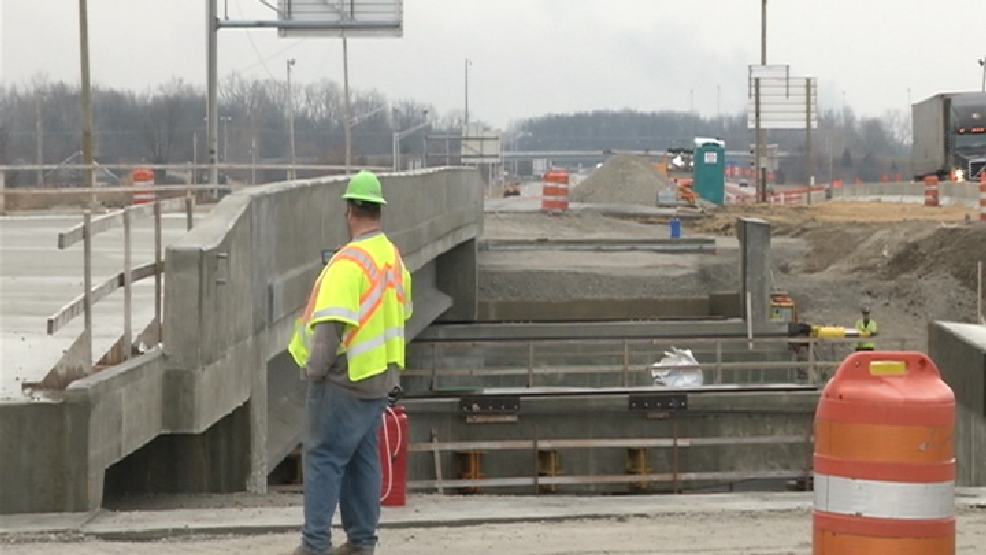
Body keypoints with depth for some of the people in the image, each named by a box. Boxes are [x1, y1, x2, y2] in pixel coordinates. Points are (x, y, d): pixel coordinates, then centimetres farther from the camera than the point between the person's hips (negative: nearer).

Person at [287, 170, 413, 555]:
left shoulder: (349, 261, -19)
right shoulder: (394, 258, 8)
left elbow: (331, 323, -24)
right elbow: (402, 314, 17)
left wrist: (314, 367, -16)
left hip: (343, 379, -8)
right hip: (381, 377, 8)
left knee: (324, 457, -3)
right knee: (363, 458, 14)